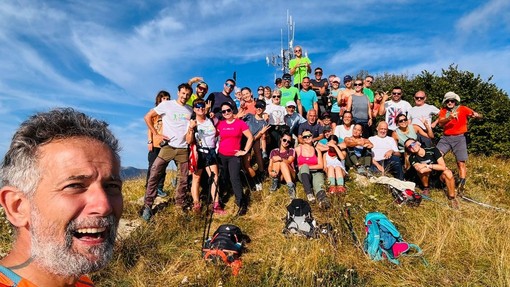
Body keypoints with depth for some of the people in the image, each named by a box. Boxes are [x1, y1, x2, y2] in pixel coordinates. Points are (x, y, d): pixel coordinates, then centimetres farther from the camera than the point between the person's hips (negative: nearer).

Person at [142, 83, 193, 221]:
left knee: (183, 179, 8)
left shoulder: (190, 110, 10)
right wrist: (156, 134, -6)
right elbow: (147, 117, 0)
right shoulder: (166, 104, -2)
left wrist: (192, 130, -3)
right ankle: (147, 206, 5)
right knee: (154, 175, -6)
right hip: (168, 146, -3)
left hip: (183, 149, 4)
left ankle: (180, 204, 23)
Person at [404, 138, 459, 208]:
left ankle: (452, 198, -13)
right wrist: (436, 167, -31)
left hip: (440, 176, -1)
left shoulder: (433, 150, -21)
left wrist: (428, 166, -29)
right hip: (428, 177, 1)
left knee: (448, 173, -33)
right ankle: (426, 188, -3)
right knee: (422, 170, -30)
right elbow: (420, 169, -34)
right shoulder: (412, 158, -16)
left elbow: (443, 167, -27)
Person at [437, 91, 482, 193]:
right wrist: (450, 118, -26)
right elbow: (440, 123, -7)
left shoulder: (463, 109, 2)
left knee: (461, 163, -3)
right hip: (445, 138, 2)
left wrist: (476, 115, -26)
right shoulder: (443, 111, 7)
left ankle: (462, 184, 2)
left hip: (459, 138, -2)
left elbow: (480, 116, -2)